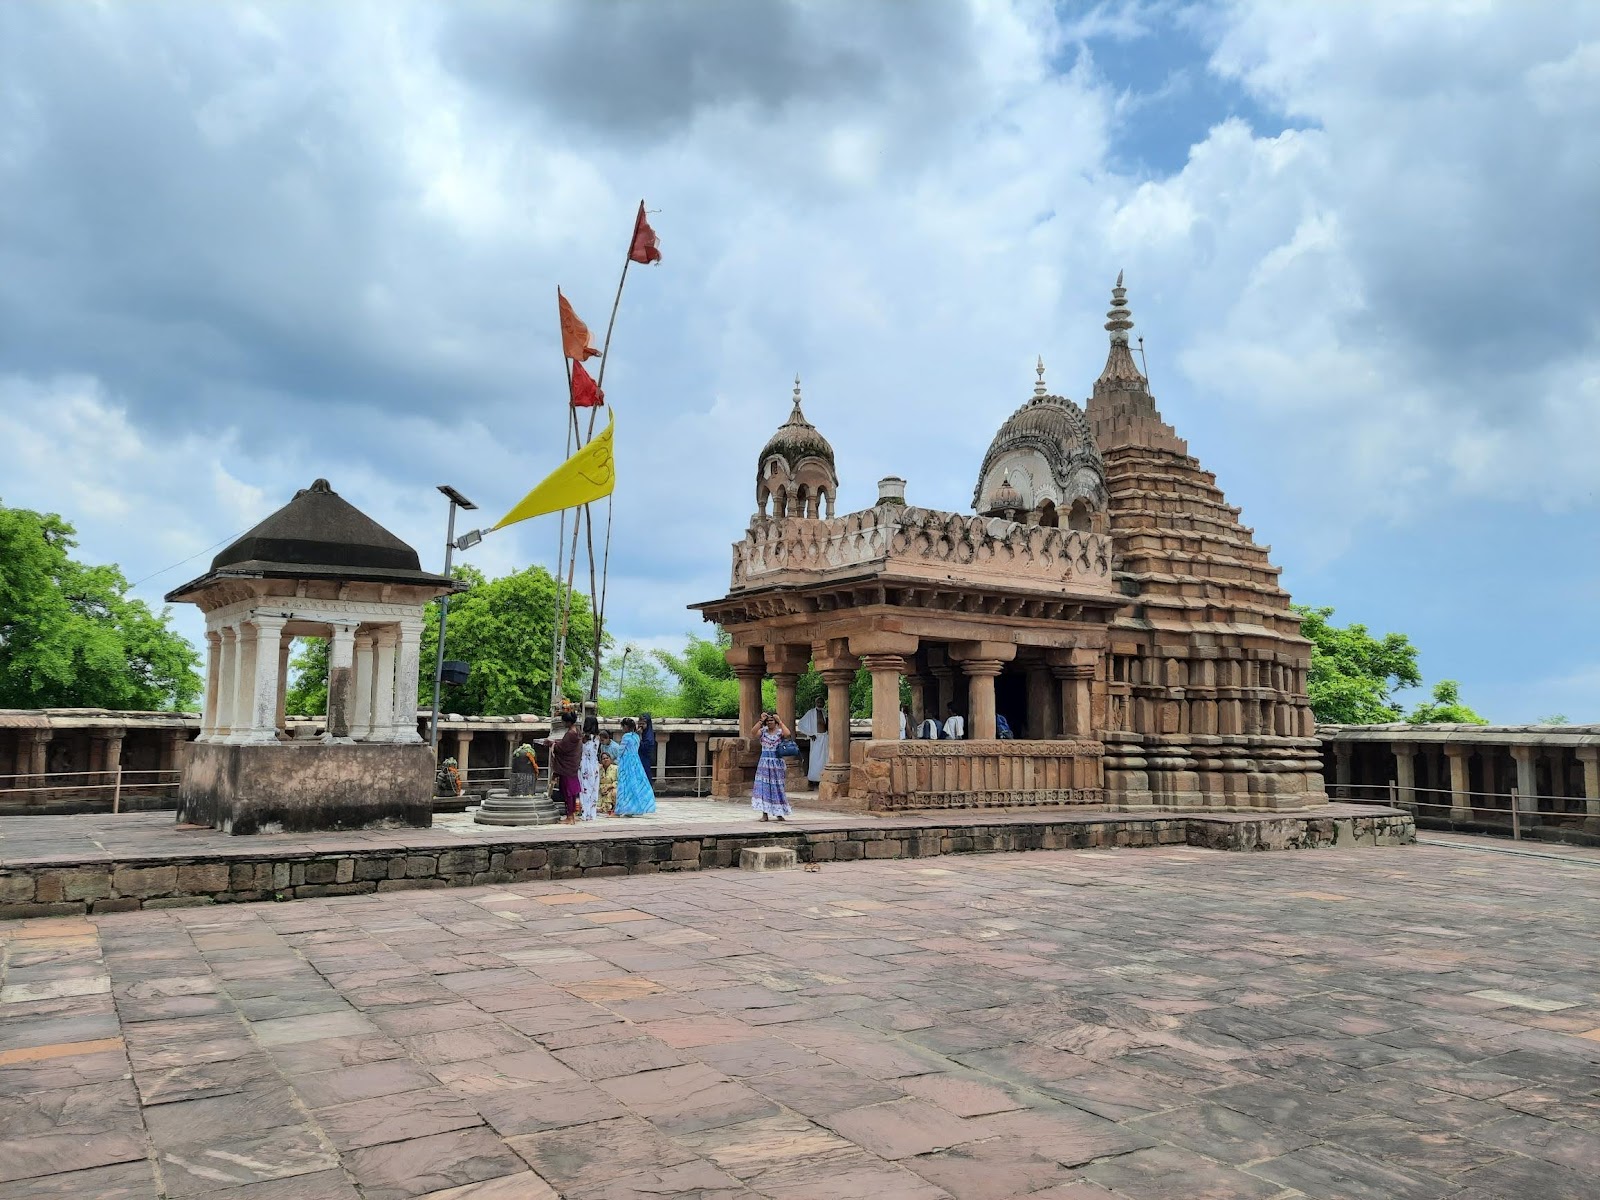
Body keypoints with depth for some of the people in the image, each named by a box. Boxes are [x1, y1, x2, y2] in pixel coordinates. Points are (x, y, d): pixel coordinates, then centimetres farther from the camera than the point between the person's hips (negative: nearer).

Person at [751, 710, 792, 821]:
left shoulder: (780, 732, 0)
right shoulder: (763, 731, 6)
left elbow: (787, 733, -23)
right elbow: (753, 732, -14)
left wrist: (780, 721, -21)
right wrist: (761, 721, -20)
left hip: (777, 762, -2)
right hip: (764, 762, 2)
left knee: (777, 787, 4)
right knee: (763, 786, -5)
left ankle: (779, 812, 17)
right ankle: (765, 814, -2)